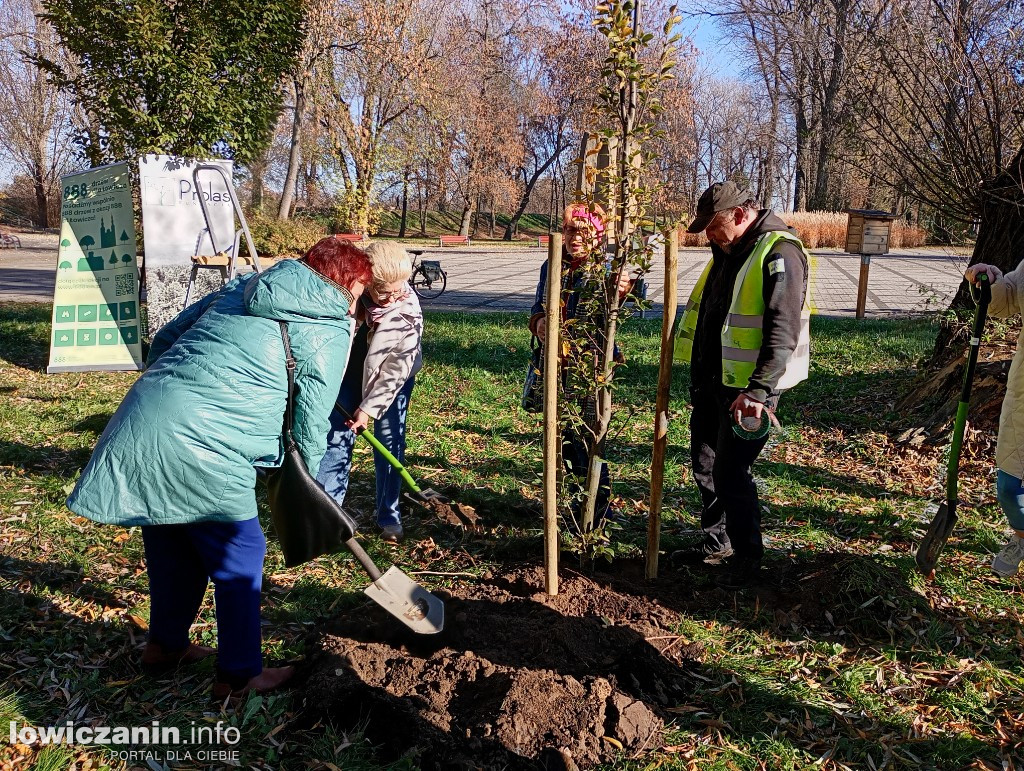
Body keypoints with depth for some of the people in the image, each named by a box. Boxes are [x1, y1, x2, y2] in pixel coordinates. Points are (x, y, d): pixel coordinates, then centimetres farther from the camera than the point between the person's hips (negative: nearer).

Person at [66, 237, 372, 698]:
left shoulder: (240, 289, 20)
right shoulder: (330, 328, 0)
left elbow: (164, 340, 22)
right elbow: (311, 419, 2)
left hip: (140, 421, 8)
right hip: (200, 449, -8)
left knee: (173, 547, 25)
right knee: (240, 558, 10)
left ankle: (165, 646, 45)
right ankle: (239, 675, 24)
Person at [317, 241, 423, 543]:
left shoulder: (409, 311, -30)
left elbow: (396, 368, -24)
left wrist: (369, 407, -23)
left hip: (392, 374, -1)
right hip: (349, 366, 2)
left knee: (390, 441, 0)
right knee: (336, 436, 0)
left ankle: (389, 515, 15)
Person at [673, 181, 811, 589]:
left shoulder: (779, 253, -17)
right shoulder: (728, 251, 14)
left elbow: (783, 333, -25)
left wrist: (757, 391, -31)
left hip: (748, 387, -9)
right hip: (711, 380, 10)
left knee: (730, 472, -4)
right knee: (705, 465, 17)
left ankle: (747, 556, 15)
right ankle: (717, 541, 34)